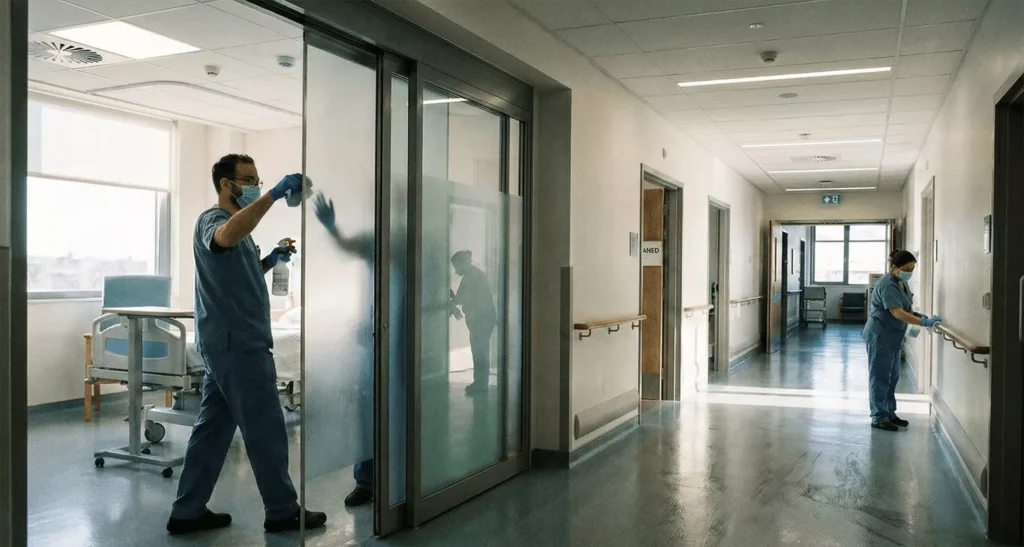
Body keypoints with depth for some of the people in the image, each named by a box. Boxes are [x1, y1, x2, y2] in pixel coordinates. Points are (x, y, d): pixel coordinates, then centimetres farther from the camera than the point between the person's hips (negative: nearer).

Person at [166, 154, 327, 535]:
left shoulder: (235, 225, 20)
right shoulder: (212, 220, -12)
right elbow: (228, 237, -38)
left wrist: (270, 261, 10)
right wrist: (275, 194, -44)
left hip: (229, 343, 10)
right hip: (238, 344, -10)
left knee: (214, 427, 12)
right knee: (265, 429, -2)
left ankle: (188, 511, 19)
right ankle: (283, 511, 9)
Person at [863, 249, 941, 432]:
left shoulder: (902, 283, 9)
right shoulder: (887, 285, -21)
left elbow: (905, 309, 19)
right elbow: (897, 312, -30)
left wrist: (918, 315, 0)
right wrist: (924, 322, -36)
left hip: (893, 336, 10)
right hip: (880, 336, -10)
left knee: (892, 377, 15)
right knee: (880, 377, -4)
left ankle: (889, 413, 24)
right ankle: (878, 418, 1)